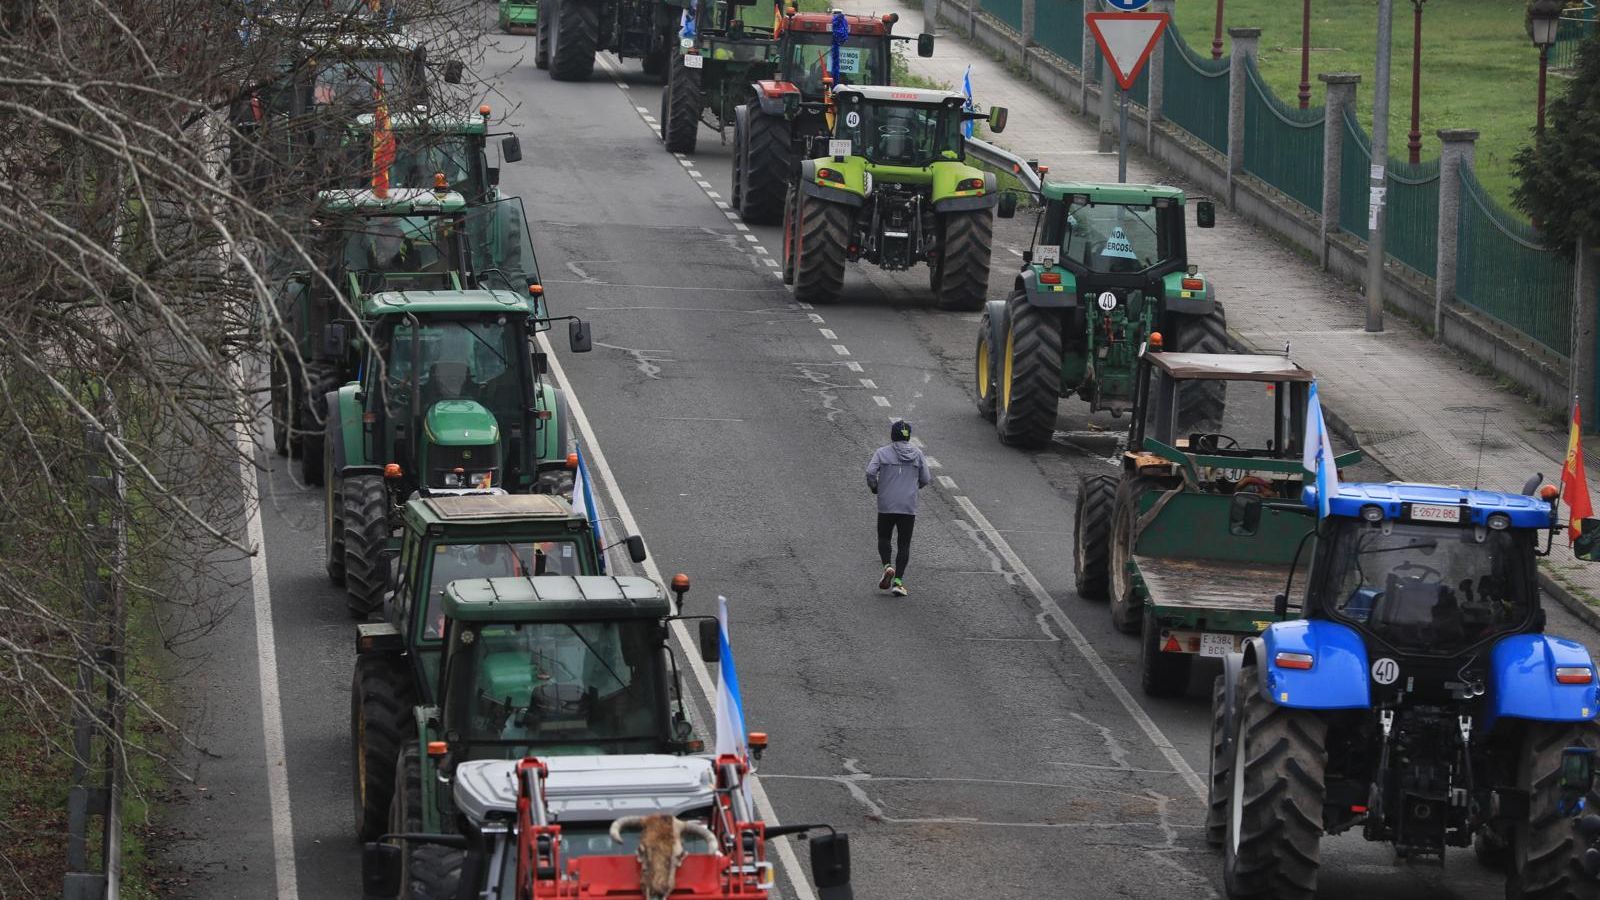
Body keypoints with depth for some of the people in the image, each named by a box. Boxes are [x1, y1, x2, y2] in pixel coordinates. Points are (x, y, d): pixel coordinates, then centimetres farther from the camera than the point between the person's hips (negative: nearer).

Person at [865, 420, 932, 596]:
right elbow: (925, 479, 4)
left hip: (886, 506, -1)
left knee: (884, 538, 17)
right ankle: (898, 581, -3)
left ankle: (887, 567, -8)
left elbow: (870, 472, -12)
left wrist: (874, 487, 7)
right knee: (904, 544, 5)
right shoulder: (917, 455, 4)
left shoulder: (882, 453, -2)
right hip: (909, 507, 1)